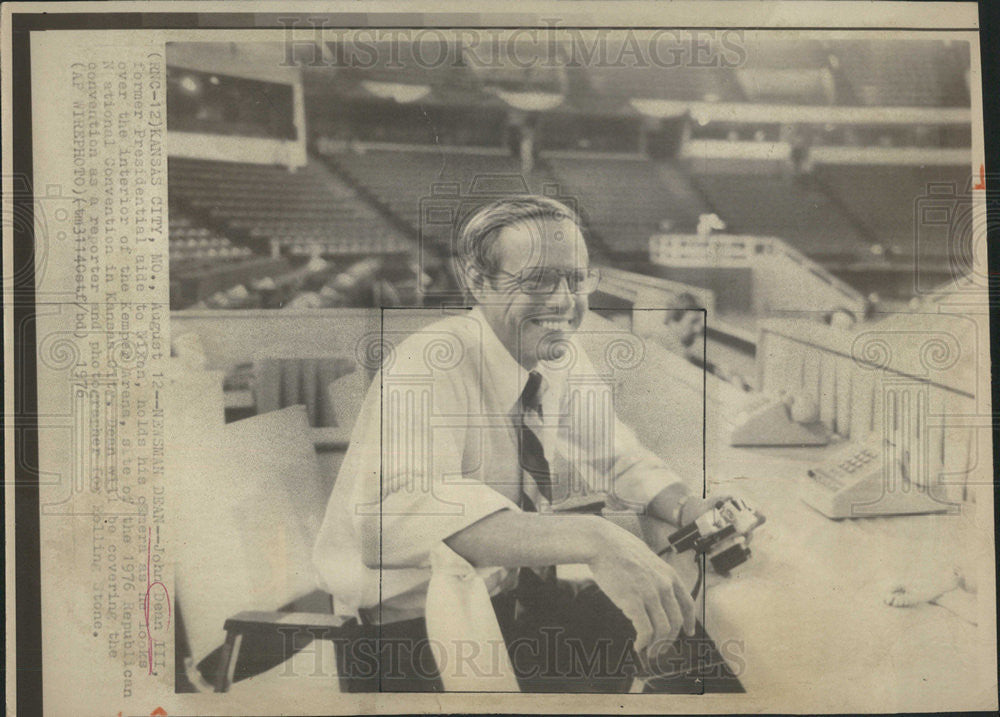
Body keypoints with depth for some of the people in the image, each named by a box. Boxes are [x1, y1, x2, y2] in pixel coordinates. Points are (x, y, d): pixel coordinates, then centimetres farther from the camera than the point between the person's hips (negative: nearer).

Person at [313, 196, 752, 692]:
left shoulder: (563, 359, -2)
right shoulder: (430, 367, -24)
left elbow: (616, 459, 5)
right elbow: (401, 510, -41)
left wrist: (692, 510, -17)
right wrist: (590, 539, -50)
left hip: (512, 594, 7)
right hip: (401, 627, -7)